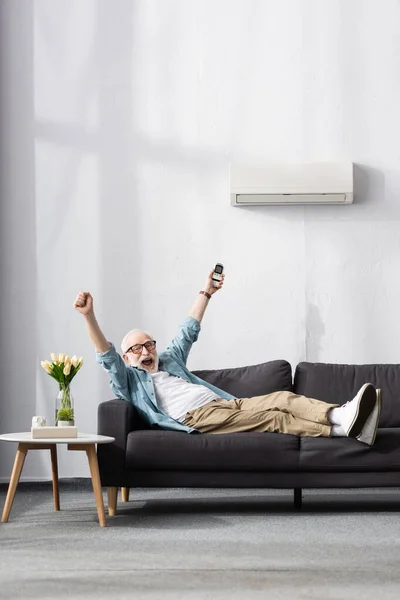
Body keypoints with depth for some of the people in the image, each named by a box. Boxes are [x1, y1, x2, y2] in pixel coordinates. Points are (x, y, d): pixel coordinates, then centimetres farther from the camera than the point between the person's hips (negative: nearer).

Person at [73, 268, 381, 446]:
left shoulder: (168, 360, 34)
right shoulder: (127, 380, 14)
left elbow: (188, 332, 40)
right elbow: (107, 355, -1)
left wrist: (206, 293, 42)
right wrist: (89, 316, -14)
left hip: (225, 403, 8)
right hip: (195, 416, -8)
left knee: (282, 399, -18)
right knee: (271, 417, -27)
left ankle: (341, 416, -41)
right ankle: (342, 428, -44)